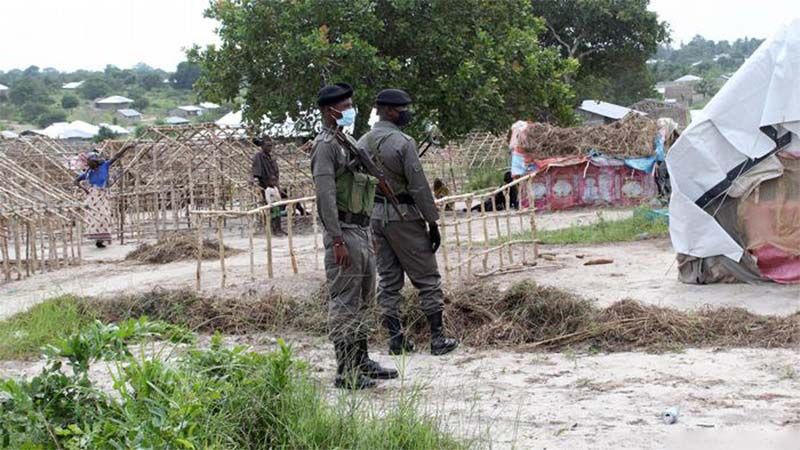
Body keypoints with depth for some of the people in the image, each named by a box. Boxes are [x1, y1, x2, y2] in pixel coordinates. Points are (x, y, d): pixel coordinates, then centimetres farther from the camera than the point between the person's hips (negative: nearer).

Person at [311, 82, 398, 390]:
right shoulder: (326, 145, -12)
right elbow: (325, 194, -20)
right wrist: (337, 240, -25)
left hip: (361, 230, 10)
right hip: (344, 232, -10)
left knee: (364, 298, 16)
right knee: (344, 302, -6)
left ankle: (361, 361, 25)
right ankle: (345, 372, -3)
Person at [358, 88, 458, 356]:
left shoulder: (362, 143, 7)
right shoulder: (403, 142, -15)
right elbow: (419, 186, -15)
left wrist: (365, 220, 16)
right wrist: (433, 223, -9)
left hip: (374, 216, 7)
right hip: (403, 215, -7)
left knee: (388, 279, 12)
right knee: (427, 278, 2)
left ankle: (395, 338, 13)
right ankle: (438, 338, 3)